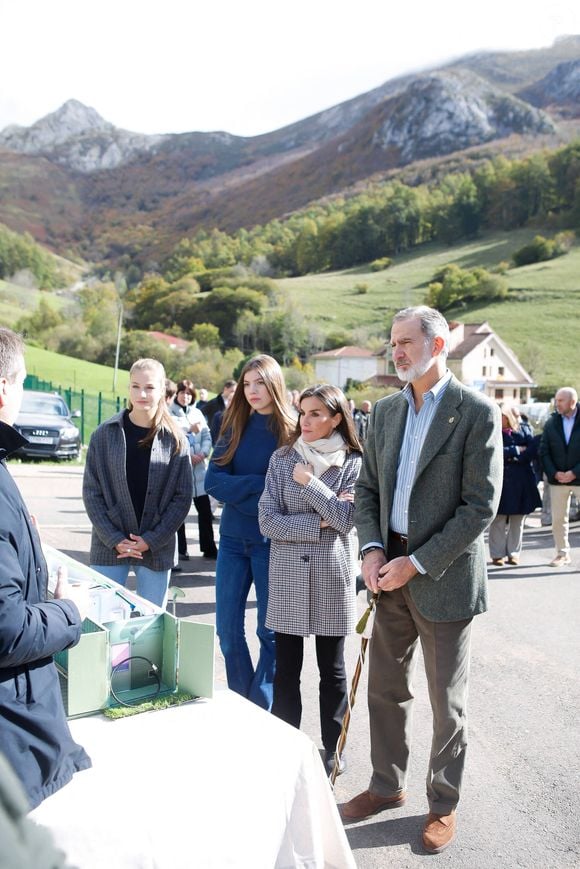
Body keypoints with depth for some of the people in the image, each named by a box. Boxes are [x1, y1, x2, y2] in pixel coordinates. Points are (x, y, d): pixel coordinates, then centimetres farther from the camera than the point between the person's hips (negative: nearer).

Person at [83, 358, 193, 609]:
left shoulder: (175, 439, -1)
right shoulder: (105, 433, -1)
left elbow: (183, 497, -2)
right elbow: (91, 492, -1)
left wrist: (151, 540, -10)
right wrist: (114, 539, -9)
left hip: (157, 548, 0)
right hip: (110, 545, 0)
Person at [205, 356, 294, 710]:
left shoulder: (293, 433, -7)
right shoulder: (236, 428, 5)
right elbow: (213, 481, -5)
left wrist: (238, 491, -14)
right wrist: (261, 484, -16)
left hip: (271, 542, -4)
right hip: (232, 538, 4)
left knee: (271, 630, 7)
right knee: (228, 629, 9)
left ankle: (261, 709, 22)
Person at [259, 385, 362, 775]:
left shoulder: (353, 463, -2)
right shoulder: (283, 459, 2)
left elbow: (347, 520, -14)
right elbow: (268, 520, -6)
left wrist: (309, 483, -12)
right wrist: (320, 524, -12)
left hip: (331, 574, -1)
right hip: (288, 573, 1)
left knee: (332, 668, 12)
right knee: (286, 668, 8)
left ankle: (333, 749, 28)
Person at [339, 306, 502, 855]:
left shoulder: (477, 413, -11)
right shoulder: (385, 411, 7)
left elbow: (480, 506, -14)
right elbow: (368, 488, 11)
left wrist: (416, 563, -17)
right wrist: (371, 549, -6)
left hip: (443, 577, -5)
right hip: (391, 572, 5)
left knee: (446, 701, 11)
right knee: (385, 687, 16)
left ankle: (443, 804, 31)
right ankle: (387, 785, 37)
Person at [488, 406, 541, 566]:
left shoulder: (524, 431, 10)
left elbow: (532, 450, -3)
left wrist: (513, 457, -12)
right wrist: (517, 450, -8)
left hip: (522, 482, 2)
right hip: (500, 481, -2)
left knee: (518, 520, 6)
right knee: (498, 520, -3)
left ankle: (514, 553, 14)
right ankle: (497, 554, 4)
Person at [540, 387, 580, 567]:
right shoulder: (551, 422, 3)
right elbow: (544, 452, 3)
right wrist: (554, 473, -9)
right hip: (557, 480, 3)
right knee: (558, 519, 9)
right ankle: (562, 554, 23)